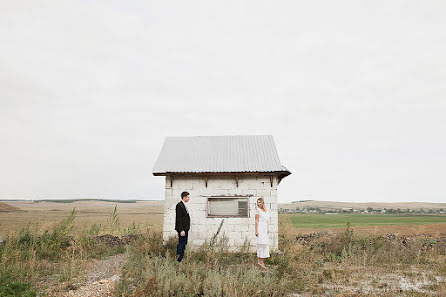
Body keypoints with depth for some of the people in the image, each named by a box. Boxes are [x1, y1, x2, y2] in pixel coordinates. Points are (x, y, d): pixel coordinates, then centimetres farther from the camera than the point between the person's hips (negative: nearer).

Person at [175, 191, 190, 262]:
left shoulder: (183, 205, 15)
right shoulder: (179, 205, -15)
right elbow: (178, 219, -19)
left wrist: (186, 229, 17)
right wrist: (181, 230, -22)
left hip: (185, 228, 10)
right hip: (182, 229, -10)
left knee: (184, 244, 13)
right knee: (181, 243, -5)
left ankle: (181, 259, 21)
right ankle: (178, 260, 2)